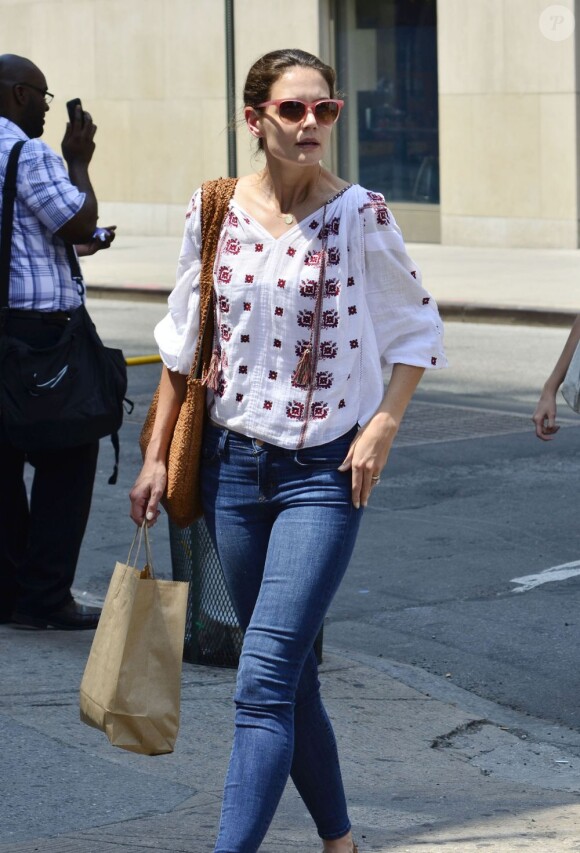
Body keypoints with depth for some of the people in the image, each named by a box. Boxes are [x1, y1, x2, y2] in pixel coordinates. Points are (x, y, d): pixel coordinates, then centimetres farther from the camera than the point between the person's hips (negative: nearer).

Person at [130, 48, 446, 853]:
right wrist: (158, 455, 10)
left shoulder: (360, 215, -7)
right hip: (234, 462, 4)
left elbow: (417, 326, 4)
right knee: (290, 674, 13)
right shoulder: (213, 212, 2)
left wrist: (383, 427, -7)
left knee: (265, 680, -14)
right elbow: (182, 341, 11)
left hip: (325, 470, -4)